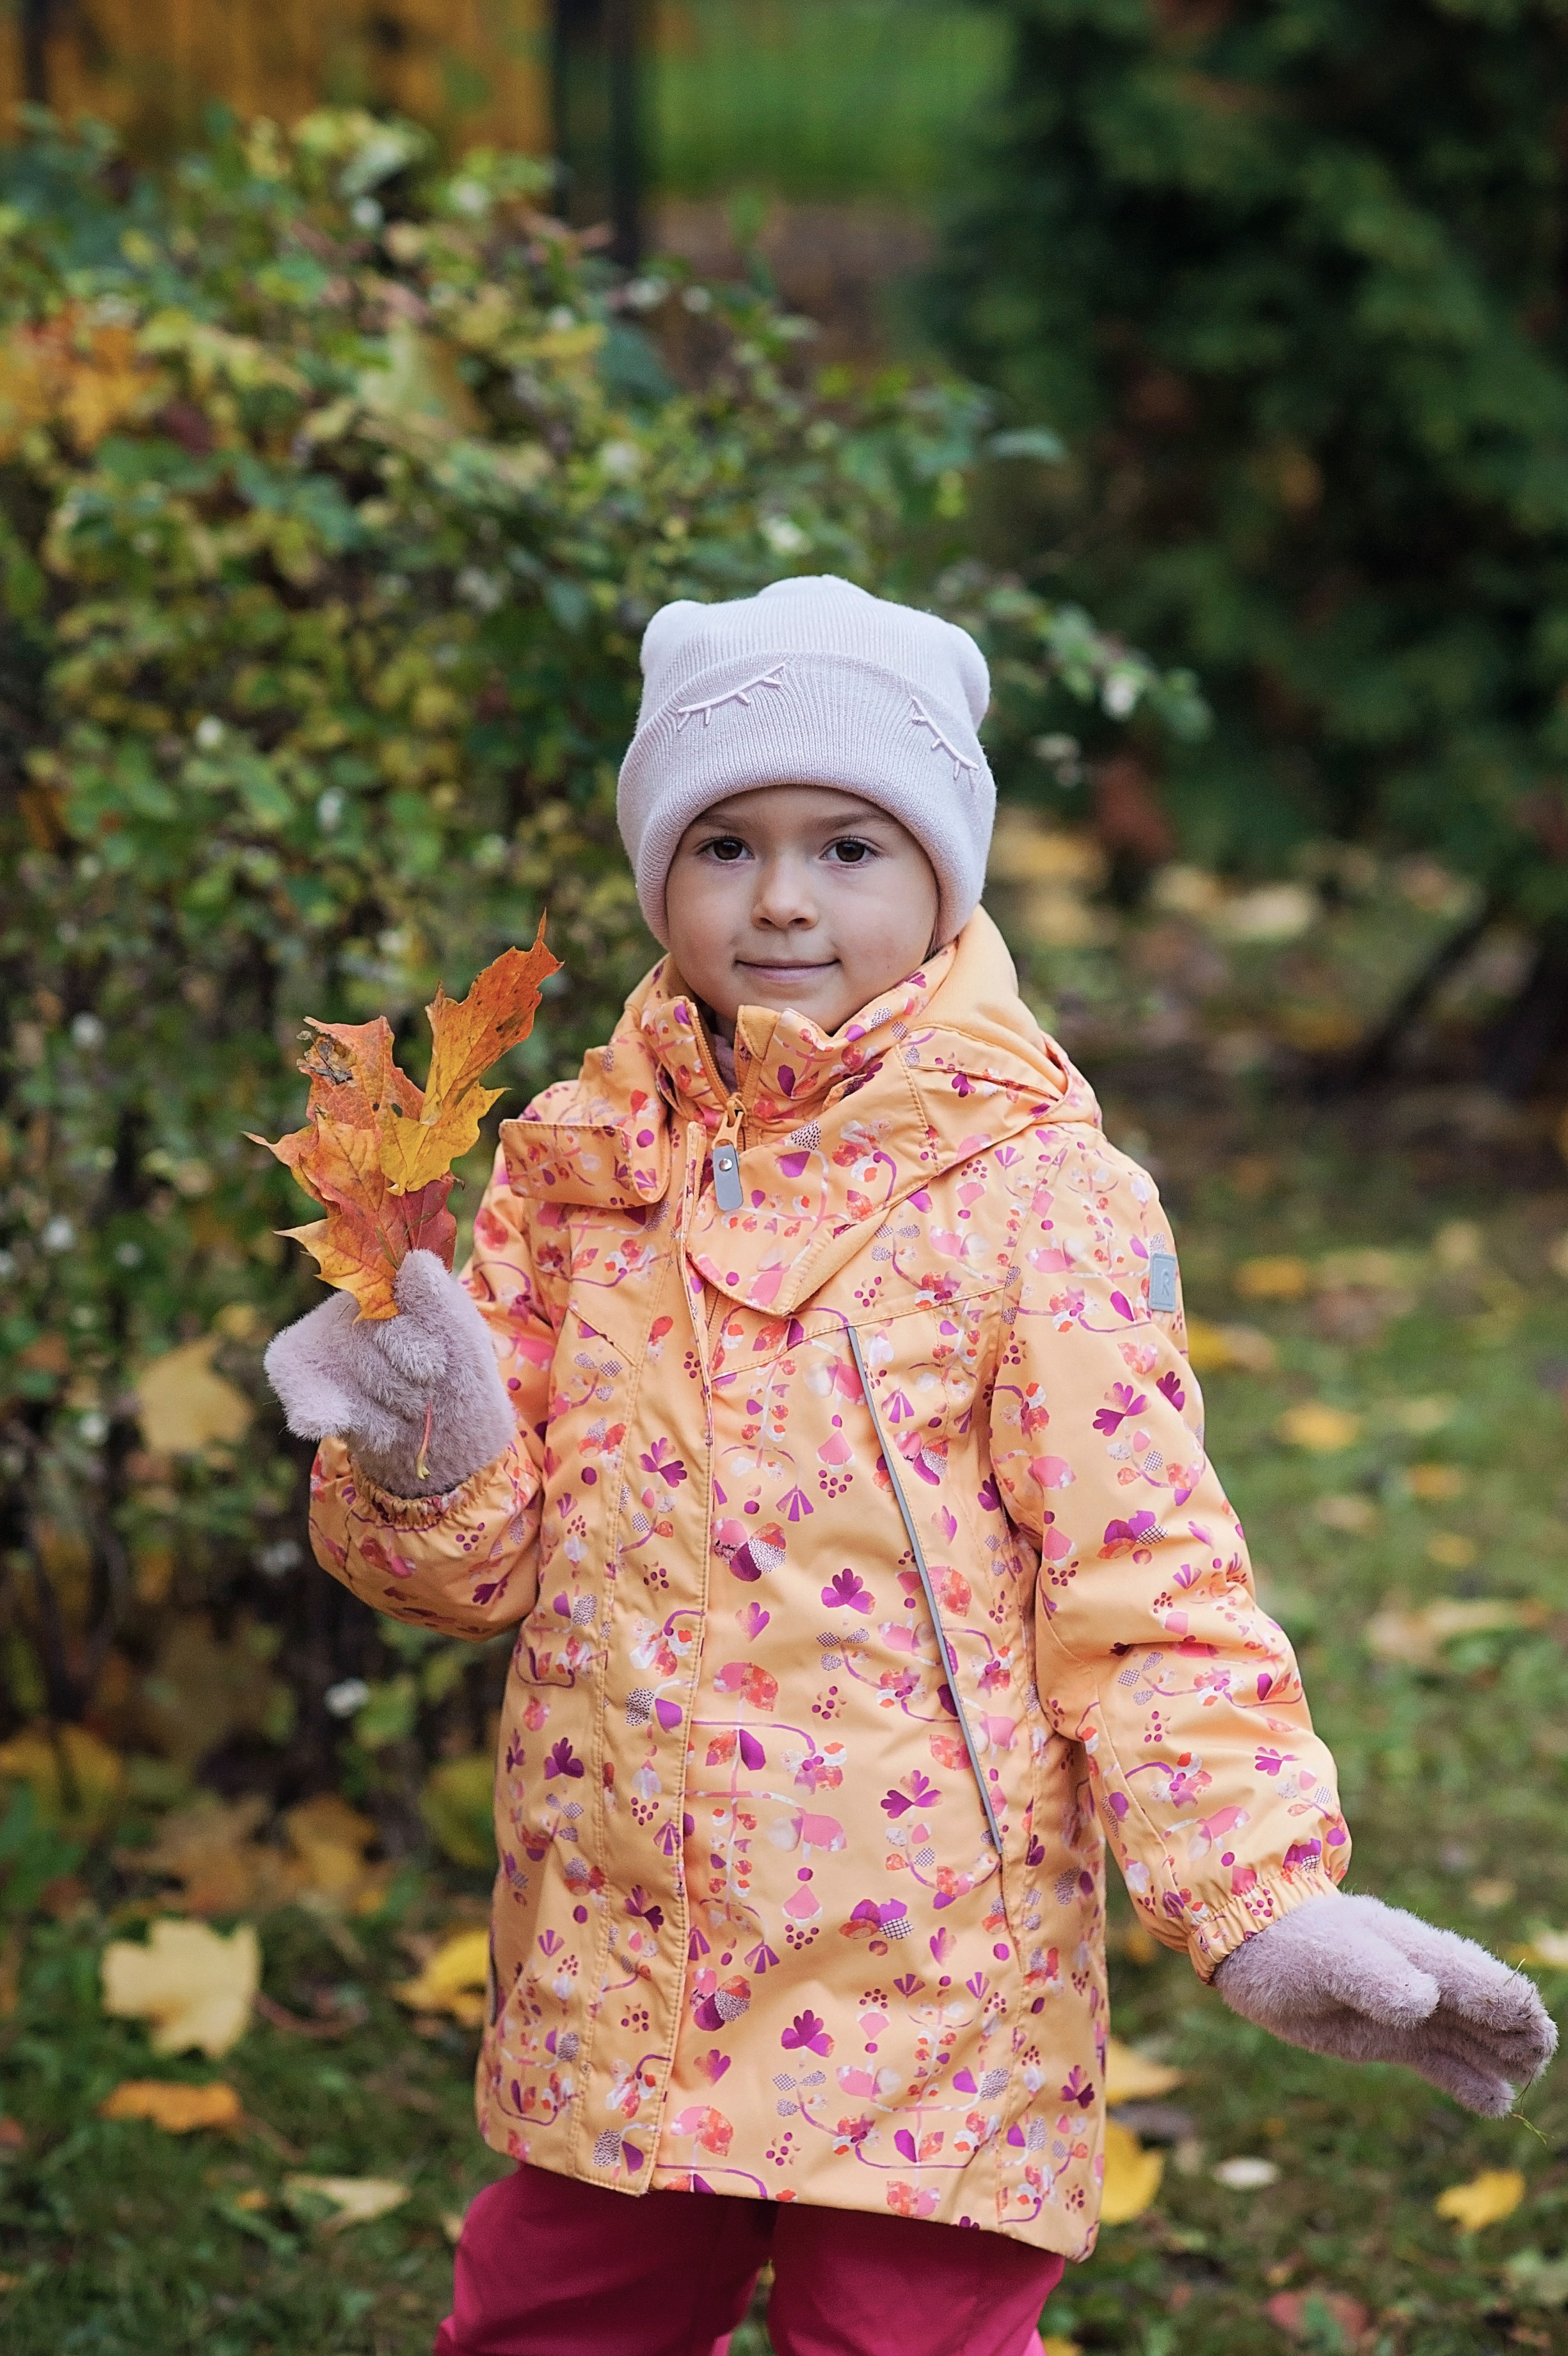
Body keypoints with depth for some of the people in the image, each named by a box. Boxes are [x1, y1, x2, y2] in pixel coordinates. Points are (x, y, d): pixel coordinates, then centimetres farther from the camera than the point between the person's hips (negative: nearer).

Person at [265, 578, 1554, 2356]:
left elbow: (1140, 1587, -9)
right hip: (609, 1995, 5)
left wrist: (1261, 1900, -18)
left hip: (923, 2001, -4)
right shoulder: (574, 1166, 6)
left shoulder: (1034, 1195, -8)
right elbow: (485, 1562, 8)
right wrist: (419, 1457, -13)